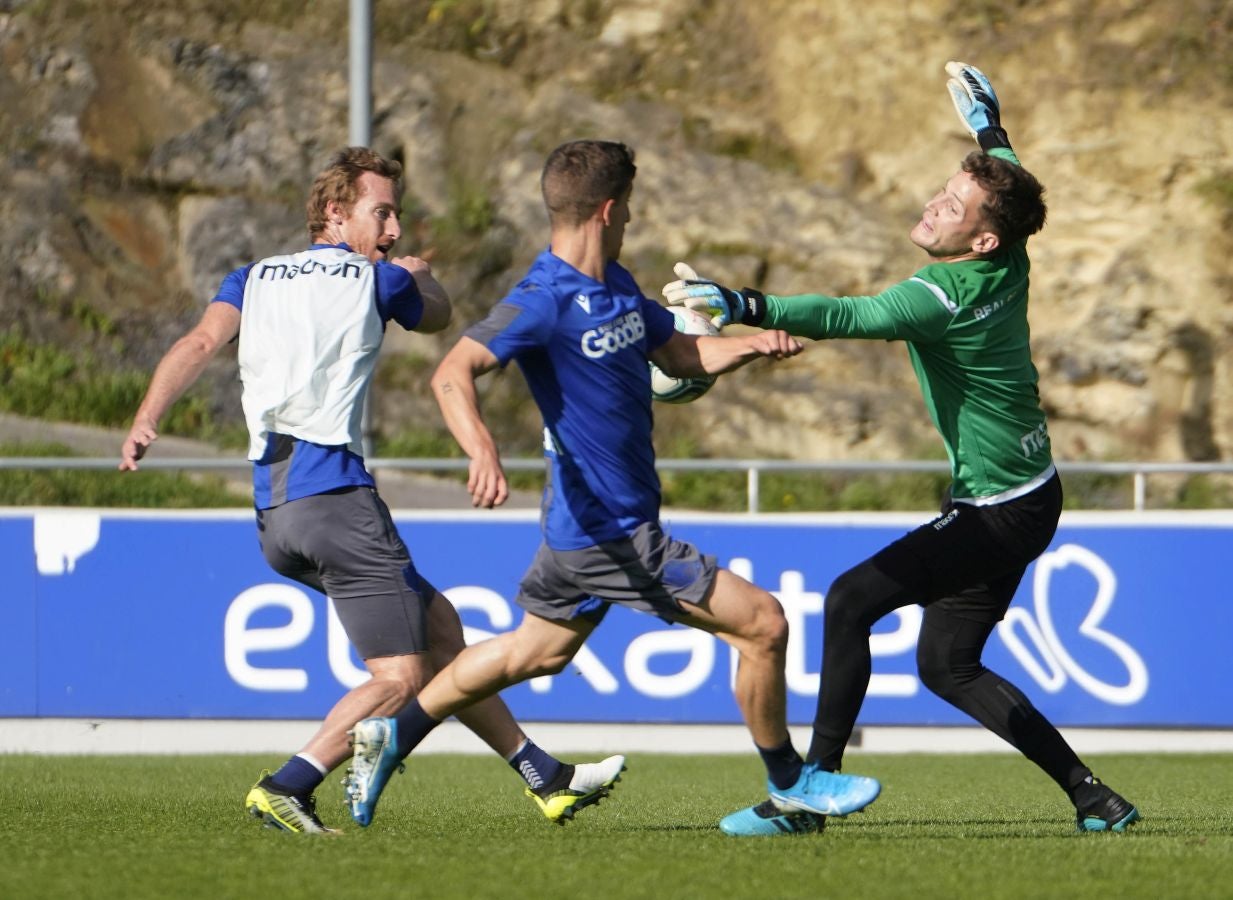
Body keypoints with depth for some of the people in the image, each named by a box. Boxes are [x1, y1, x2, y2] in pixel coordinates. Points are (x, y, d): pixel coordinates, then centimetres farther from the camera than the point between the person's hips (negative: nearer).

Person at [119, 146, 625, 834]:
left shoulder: (253, 279, 19)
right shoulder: (375, 280, 7)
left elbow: (200, 343, 1)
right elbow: (438, 315, 27)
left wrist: (146, 420, -11)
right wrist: (422, 277, 48)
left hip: (273, 517, 8)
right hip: (334, 493, -8)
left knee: (439, 625, 16)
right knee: (401, 677, -7)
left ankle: (546, 779, 19)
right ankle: (286, 790, -22)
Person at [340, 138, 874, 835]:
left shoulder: (617, 284, 8)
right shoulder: (544, 301, -21)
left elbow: (680, 354, 20)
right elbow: (454, 373, -30)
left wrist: (753, 345, 0)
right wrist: (483, 449, -48)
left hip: (590, 522, 10)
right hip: (613, 531, -10)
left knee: (537, 651, 25)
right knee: (763, 625, -6)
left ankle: (394, 737, 32)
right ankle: (790, 789, 9)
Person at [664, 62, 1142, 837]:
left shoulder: (943, 296, -24)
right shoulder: (1007, 267, 1)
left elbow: (847, 317, -39)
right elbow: (1007, 185, 25)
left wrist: (742, 306, -50)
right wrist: (988, 124, 40)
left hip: (999, 512, -10)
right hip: (1024, 500, 10)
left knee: (851, 601, -13)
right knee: (948, 666, 14)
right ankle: (1092, 798, 18)